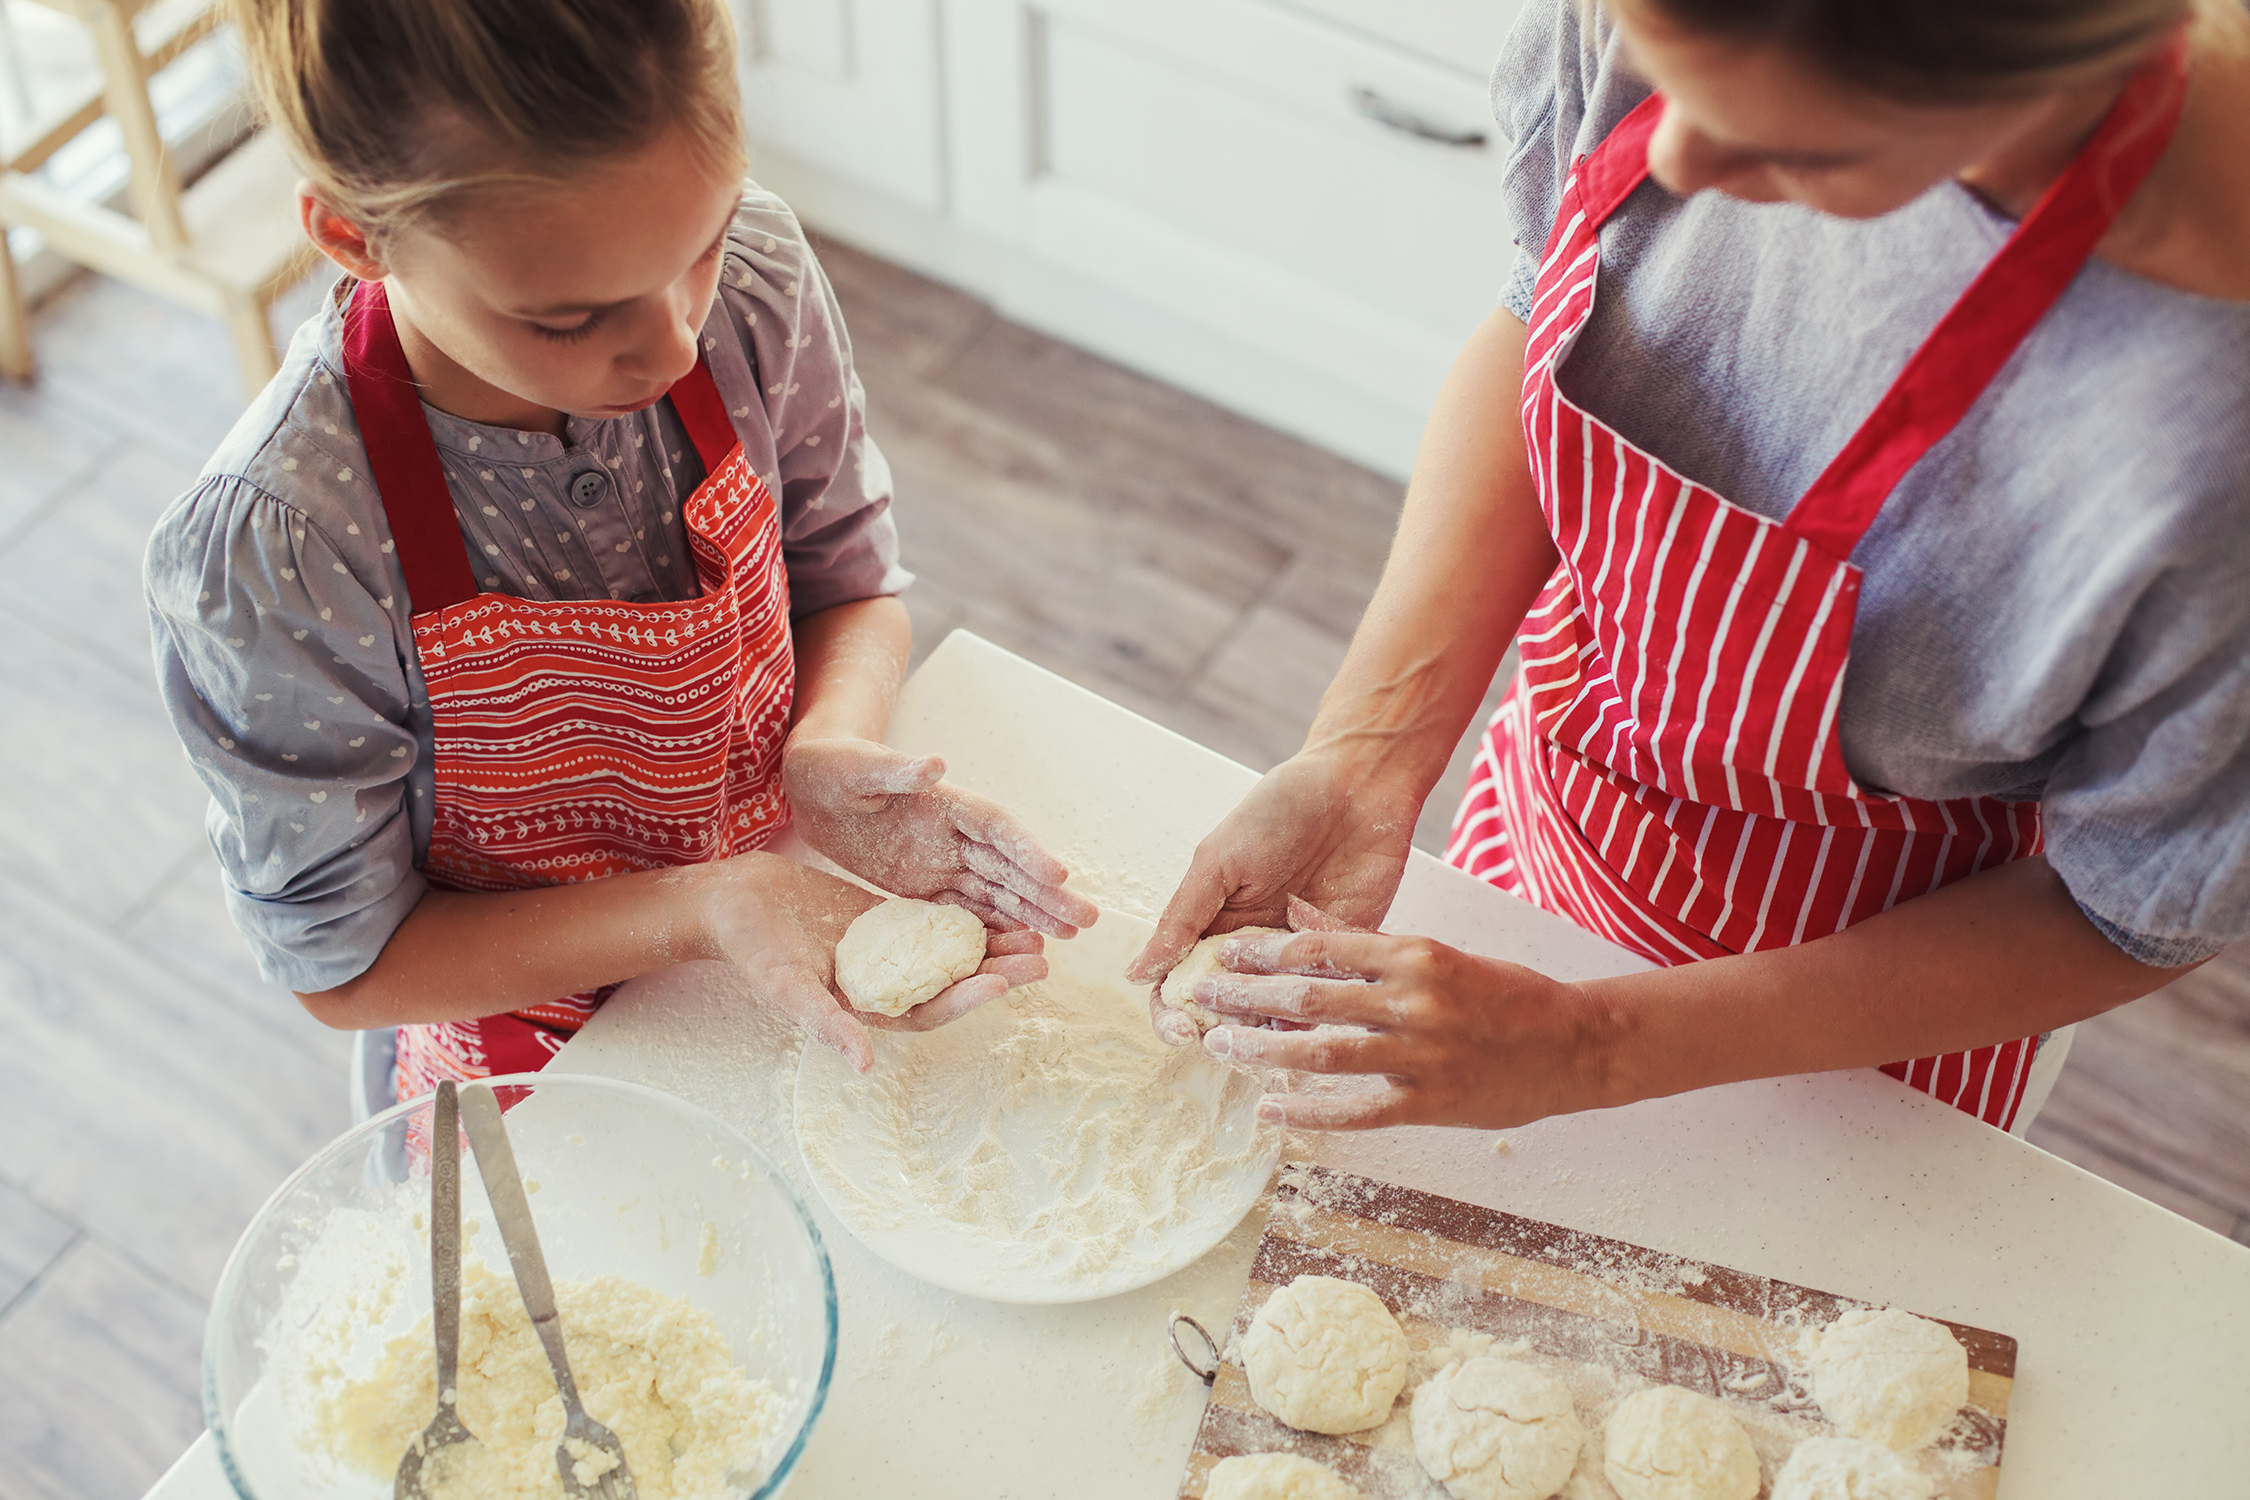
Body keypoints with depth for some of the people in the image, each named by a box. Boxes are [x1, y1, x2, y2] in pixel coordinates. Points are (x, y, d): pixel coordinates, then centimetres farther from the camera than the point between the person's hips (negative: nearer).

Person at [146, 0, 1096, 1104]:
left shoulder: (755, 280, -20)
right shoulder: (263, 562, -31)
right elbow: (343, 964, -18)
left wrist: (828, 748, -24)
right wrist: (699, 909, -30)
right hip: (543, 1072, -2)